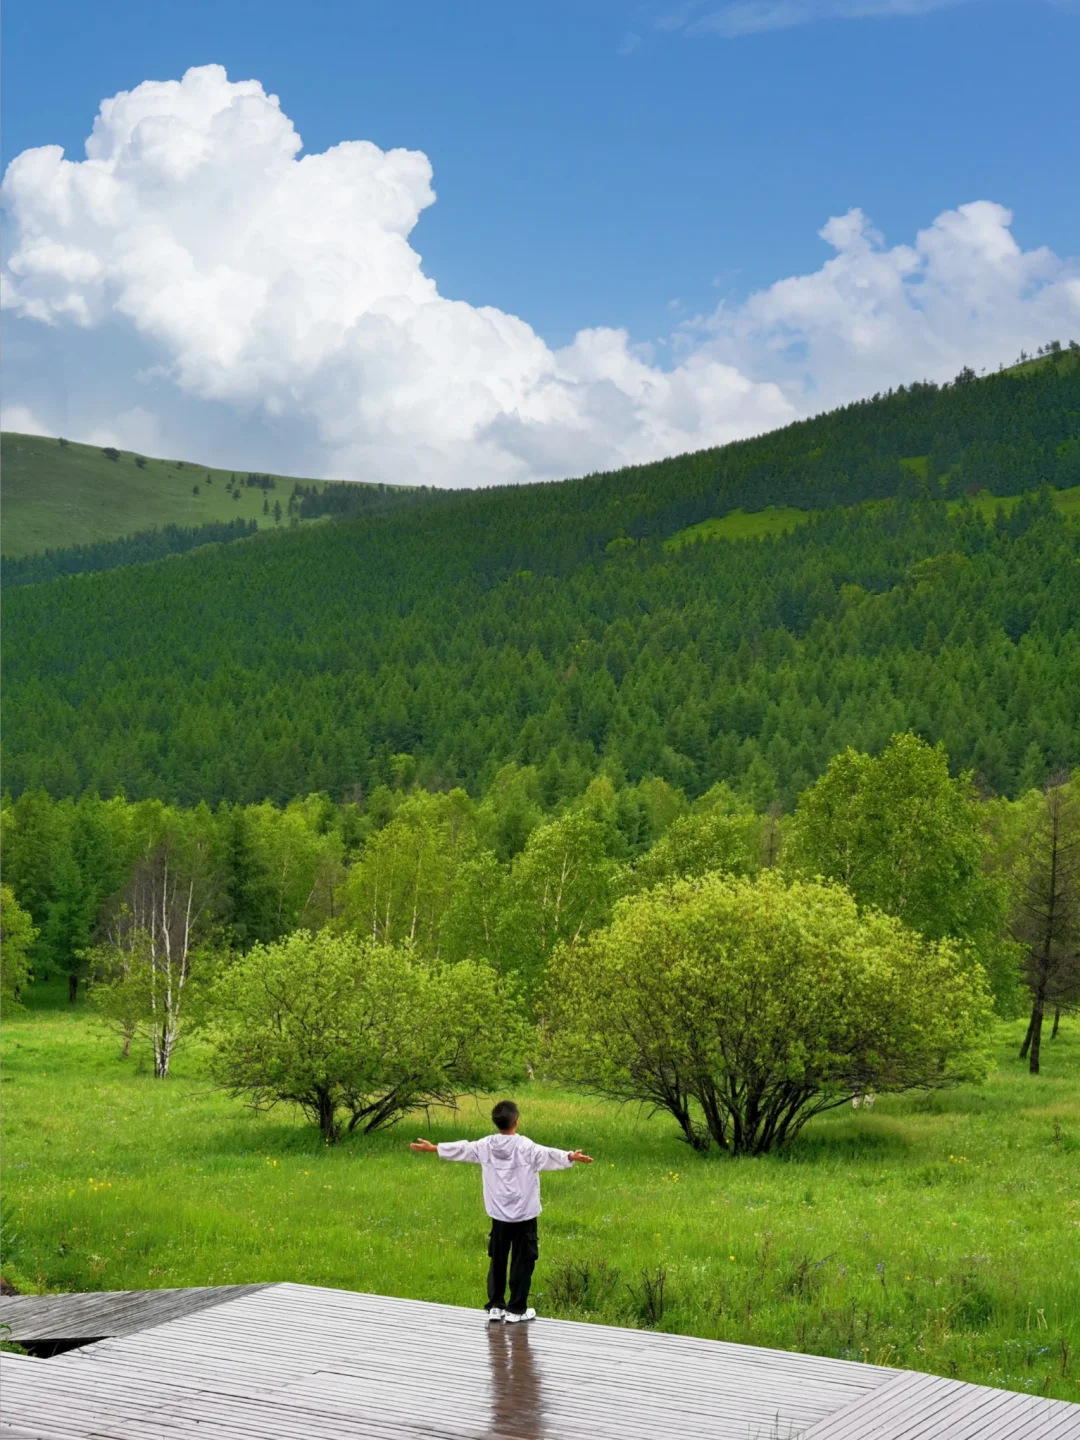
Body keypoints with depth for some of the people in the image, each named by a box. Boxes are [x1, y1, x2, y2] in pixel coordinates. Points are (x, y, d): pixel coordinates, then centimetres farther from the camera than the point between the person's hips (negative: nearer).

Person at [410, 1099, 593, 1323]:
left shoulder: (485, 1146, -1)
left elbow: (461, 1148, 12)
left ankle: (495, 1306, 19)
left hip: (499, 1215, 5)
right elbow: (548, 1155, -31)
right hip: (524, 1215, -5)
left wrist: (433, 1148, 26)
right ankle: (516, 1310, 5)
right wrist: (570, 1157, -42)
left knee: (497, 1260, 14)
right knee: (522, 1262, 3)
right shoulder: (525, 1147, -16)